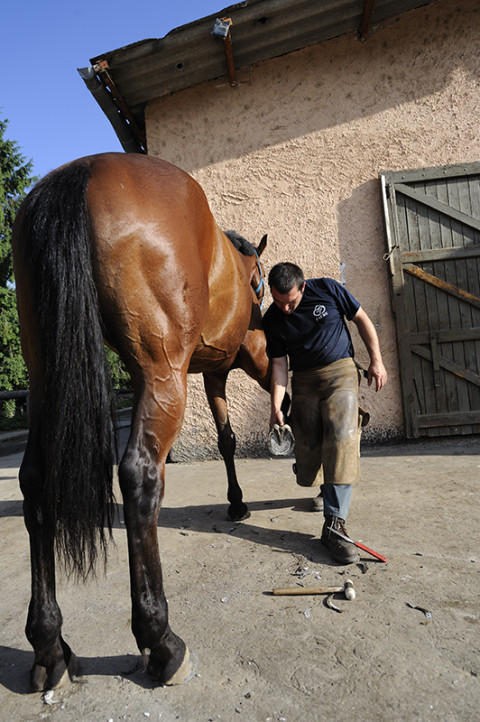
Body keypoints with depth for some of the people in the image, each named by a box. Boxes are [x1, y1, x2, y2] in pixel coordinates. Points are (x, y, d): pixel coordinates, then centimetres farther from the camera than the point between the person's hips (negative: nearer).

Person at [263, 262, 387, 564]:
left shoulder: (327, 289, -8)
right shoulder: (272, 320, -4)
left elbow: (363, 320, 1)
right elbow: (279, 365, -3)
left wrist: (377, 360, -2)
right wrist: (276, 406, -12)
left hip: (340, 370, -2)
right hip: (303, 380, 3)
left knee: (341, 437, -18)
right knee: (308, 444, 3)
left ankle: (335, 523, -16)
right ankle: (327, 490, 38)